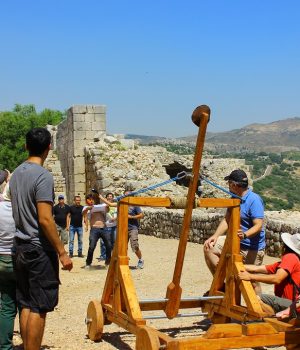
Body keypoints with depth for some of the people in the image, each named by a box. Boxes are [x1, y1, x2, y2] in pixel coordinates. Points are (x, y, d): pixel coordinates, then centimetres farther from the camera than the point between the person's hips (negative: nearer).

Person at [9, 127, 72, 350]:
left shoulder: (16, 174, 10)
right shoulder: (43, 176, -15)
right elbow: (45, 220, -20)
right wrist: (62, 252, -16)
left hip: (20, 247, 8)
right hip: (40, 249, -8)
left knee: (26, 306, 11)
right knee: (39, 308, -2)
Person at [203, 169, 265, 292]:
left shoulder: (254, 200, -20)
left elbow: (258, 226, -26)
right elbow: (227, 220, 9)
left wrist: (245, 234, -43)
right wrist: (215, 236, -4)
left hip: (252, 248, -8)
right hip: (234, 241, 9)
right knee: (209, 248, 2)